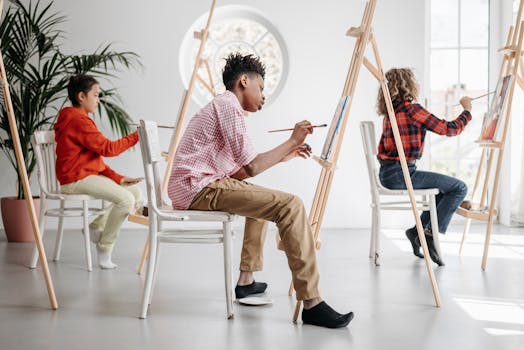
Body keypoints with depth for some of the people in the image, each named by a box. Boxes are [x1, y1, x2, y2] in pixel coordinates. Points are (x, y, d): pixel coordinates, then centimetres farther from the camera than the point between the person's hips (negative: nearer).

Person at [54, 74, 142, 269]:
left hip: (88, 175, 11)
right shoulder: (79, 121, -14)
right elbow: (107, 148, -20)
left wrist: (118, 178, 7)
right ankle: (104, 250, -12)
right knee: (125, 199, -25)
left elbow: (97, 156, 17)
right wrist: (136, 136, -13)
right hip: (76, 179, -11)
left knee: (135, 192, 3)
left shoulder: (76, 119, 21)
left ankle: (96, 227, 7)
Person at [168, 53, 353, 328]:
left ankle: (246, 280, 27)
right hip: (199, 188, -11)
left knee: (263, 198, 31)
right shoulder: (228, 105, -6)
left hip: (189, 188, 11)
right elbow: (251, 167, -14)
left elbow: (239, 172, 22)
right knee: (290, 205, -19)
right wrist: (292, 141, -4)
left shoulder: (220, 106, 25)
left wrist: (282, 155, 23)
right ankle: (311, 304, -22)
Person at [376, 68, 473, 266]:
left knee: (444, 188, 22)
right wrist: (467, 110, 6)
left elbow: (381, 150, 21)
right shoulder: (411, 109, -11)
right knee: (459, 188, -3)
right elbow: (449, 129, -9)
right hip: (401, 173, -9)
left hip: (386, 174, 9)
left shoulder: (390, 112, 16)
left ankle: (418, 230, 15)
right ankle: (430, 234, -7)